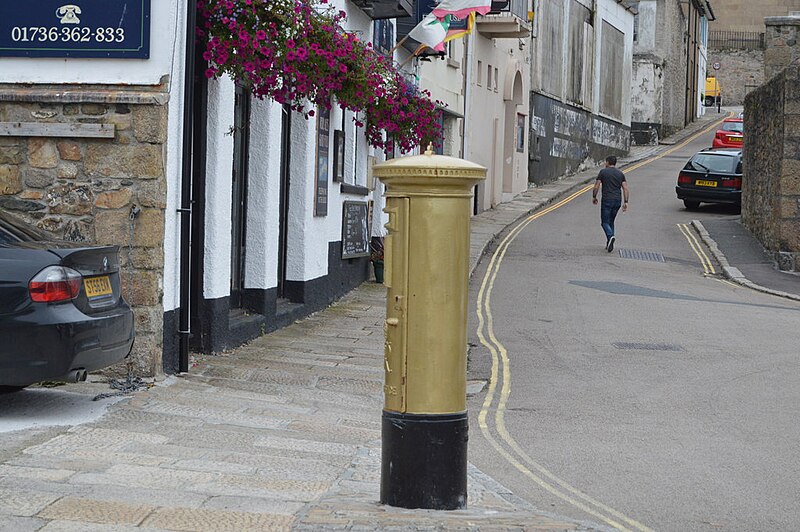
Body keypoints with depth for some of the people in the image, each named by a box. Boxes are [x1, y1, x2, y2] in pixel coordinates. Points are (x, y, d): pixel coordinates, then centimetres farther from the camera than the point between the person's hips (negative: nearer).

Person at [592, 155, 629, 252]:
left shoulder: (603, 172, -1)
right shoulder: (620, 174, 11)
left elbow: (596, 186, -3)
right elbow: (625, 188, 4)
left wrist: (594, 197, 12)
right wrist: (625, 202, 5)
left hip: (607, 201, -5)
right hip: (617, 201, 5)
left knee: (605, 222, 0)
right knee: (611, 221, 17)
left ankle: (611, 236, -28)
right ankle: (609, 244, 13)